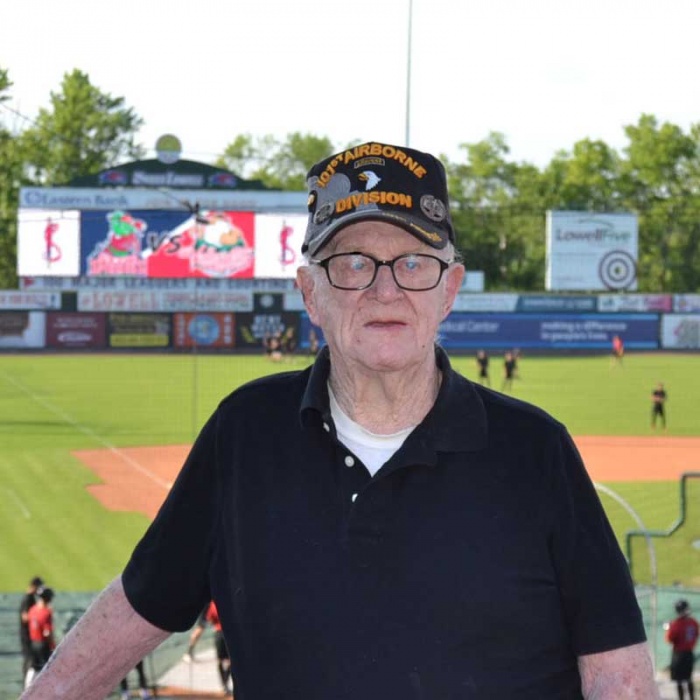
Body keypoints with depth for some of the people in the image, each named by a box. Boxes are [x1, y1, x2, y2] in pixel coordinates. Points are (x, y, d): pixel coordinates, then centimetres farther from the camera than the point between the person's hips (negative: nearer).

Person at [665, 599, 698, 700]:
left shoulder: (676, 624, -20)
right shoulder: (693, 622, -1)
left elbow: (670, 639, -13)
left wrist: (668, 629, 2)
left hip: (678, 654, -6)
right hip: (690, 653, 6)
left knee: (679, 680, -2)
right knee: (688, 678, 19)